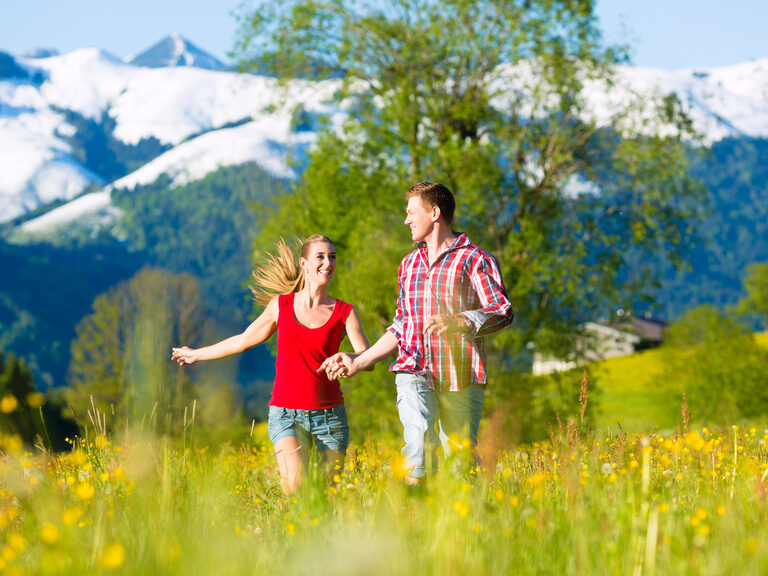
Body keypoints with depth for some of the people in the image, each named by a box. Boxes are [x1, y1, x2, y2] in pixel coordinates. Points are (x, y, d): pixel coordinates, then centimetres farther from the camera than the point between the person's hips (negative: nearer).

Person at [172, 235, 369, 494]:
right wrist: (196, 354, 31)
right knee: (296, 489, -21)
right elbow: (245, 340, 20)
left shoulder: (345, 313, 2)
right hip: (286, 414, 0)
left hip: (329, 414, 0)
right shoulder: (280, 305, 5)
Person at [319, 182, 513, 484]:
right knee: (420, 439, -23)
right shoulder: (409, 264, 23)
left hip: (460, 375, -3)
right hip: (415, 371, 3)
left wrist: (459, 322, -26)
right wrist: (358, 361, 23)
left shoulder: (475, 259, 3)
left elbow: (503, 312, -8)